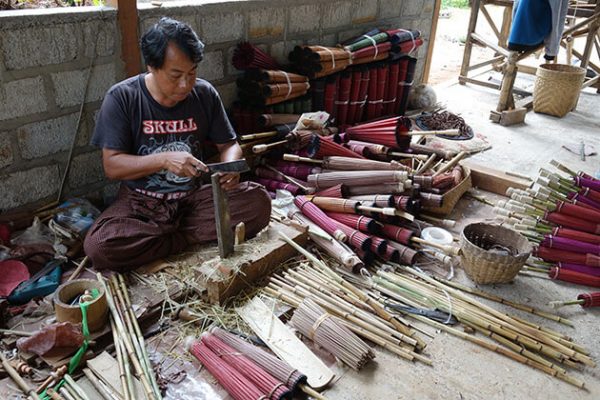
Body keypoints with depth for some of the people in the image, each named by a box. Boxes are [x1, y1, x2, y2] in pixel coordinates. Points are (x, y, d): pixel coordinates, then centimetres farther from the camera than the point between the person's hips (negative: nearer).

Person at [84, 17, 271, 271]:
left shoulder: (205, 94, -3)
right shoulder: (121, 98, -10)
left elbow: (229, 145, 6)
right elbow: (111, 165, -12)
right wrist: (164, 159, -27)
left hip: (196, 196, 3)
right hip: (142, 202, -2)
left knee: (258, 202, -22)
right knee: (98, 246, -30)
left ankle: (155, 236, -15)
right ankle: (193, 238, -13)